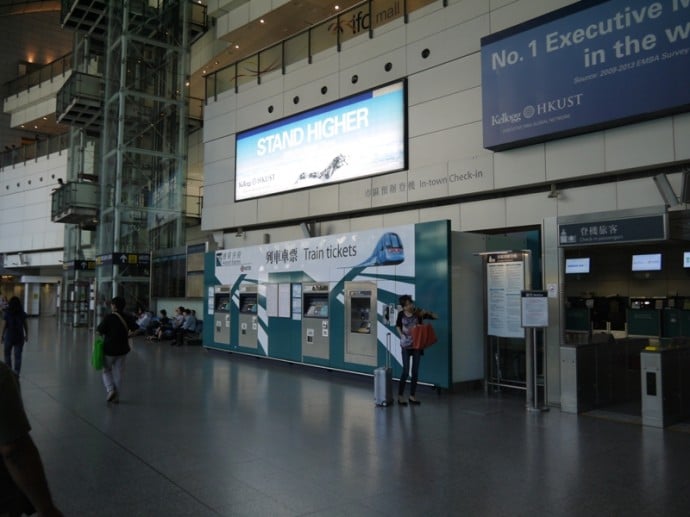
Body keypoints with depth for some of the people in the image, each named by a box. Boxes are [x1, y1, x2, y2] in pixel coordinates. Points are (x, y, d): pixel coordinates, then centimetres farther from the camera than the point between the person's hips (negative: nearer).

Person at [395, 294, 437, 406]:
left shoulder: (418, 313, -3)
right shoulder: (401, 314, -4)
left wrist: (427, 313, -19)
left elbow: (435, 317, -1)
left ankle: (412, 396, 17)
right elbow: (398, 325, 13)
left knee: (415, 371, 6)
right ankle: (400, 395, 7)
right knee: (405, 371, -6)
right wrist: (401, 335, -2)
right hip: (406, 345, -2)